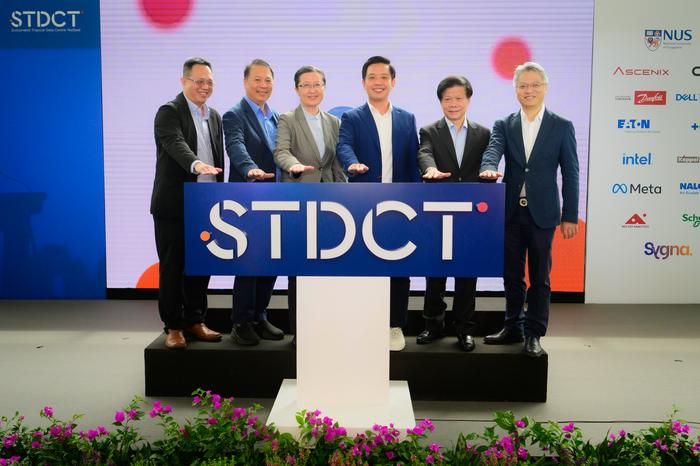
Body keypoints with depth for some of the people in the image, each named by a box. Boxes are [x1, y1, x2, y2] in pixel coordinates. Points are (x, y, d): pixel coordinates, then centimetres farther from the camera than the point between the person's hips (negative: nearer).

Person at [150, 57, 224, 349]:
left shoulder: (214, 116, 15)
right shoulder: (169, 112, -6)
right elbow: (176, 144, -25)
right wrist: (196, 165, -45)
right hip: (174, 206, -6)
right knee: (172, 268, 3)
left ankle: (194, 321, 23)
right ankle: (173, 326, 13)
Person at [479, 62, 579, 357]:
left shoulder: (562, 127, 2)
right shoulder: (504, 126, 8)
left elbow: (570, 174, 0)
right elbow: (493, 149, -11)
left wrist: (570, 217, -4)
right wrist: (489, 167, -36)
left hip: (542, 213, -2)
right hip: (511, 211, 3)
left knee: (539, 277, 5)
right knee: (511, 275, 12)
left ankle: (534, 334, 15)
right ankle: (513, 327, 26)